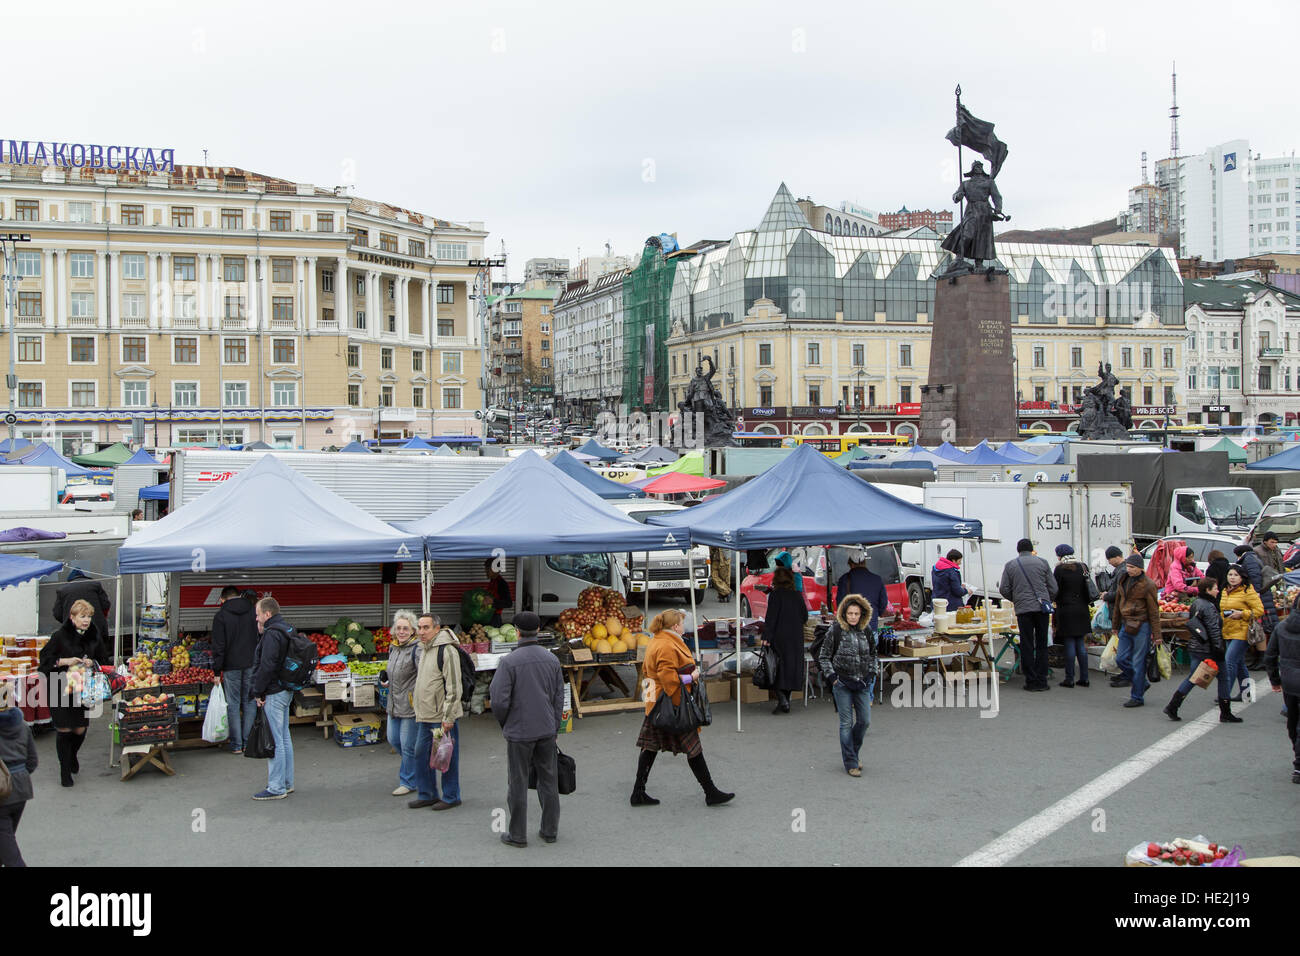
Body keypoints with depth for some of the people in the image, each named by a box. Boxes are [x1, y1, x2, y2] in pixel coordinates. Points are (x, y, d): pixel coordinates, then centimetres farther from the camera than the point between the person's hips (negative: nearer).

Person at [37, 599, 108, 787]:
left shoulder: (94, 637, 4)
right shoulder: (60, 636, -8)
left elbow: (104, 660, 13)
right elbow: (45, 658, -5)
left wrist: (92, 663, -7)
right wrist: (65, 661, -18)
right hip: (61, 691, -3)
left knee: (80, 730, 5)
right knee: (64, 730, -4)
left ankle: (72, 756, 37)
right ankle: (65, 771, 9)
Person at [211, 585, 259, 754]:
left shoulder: (221, 615, -5)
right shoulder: (254, 612, 4)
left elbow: (218, 646, -7)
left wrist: (217, 671, -3)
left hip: (231, 666, -3)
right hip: (252, 664, 3)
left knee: (233, 705, 4)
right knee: (250, 703, 10)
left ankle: (236, 744, 5)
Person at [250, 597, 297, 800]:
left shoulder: (272, 635, -18)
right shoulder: (286, 630, 13)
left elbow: (266, 667, -23)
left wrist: (258, 692, -13)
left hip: (273, 694, -10)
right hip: (286, 691, 10)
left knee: (275, 741, -6)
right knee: (284, 738, 16)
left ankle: (276, 788, -3)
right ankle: (287, 783, 23)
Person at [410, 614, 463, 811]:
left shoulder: (447, 650, -16)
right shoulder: (424, 650, 13)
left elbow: (454, 687, -18)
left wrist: (448, 717, -19)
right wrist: (419, 709, 23)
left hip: (443, 717, -9)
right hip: (425, 716, 9)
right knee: (421, 754, 12)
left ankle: (451, 797, 12)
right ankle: (427, 795, 23)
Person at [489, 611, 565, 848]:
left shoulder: (510, 661, -15)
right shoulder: (552, 659, 1)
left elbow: (499, 700, -17)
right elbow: (558, 698, 5)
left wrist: (503, 722, 3)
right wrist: (554, 730, 15)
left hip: (519, 732, -4)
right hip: (546, 730, 4)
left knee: (517, 783, 6)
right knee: (548, 780, 13)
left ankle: (517, 834, 13)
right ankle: (550, 830, 19)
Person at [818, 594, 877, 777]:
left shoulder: (867, 631, 3)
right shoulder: (836, 630, -8)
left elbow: (872, 654, 19)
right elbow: (824, 657, 0)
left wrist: (872, 673, 8)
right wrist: (832, 677, -8)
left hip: (862, 683, 4)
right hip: (842, 684, -4)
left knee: (864, 721, 6)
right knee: (846, 723, -1)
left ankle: (854, 751, 30)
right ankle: (850, 762, 6)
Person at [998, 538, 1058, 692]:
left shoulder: (1010, 565, 8)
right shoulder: (1042, 562, 7)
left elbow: (1003, 589, 5)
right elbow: (1053, 588, 6)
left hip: (1023, 610, 0)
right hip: (1042, 608, 0)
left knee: (1027, 646, 4)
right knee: (1042, 645, 7)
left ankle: (1031, 680, 4)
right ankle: (1041, 680, 6)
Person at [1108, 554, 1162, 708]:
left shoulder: (1147, 585, -10)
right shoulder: (1123, 581, 10)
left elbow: (1154, 611, -8)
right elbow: (1118, 604, 20)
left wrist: (1156, 635, -9)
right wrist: (1116, 625, 22)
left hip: (1141, 627, -7)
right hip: (1126, 626, 7)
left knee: (1138, 662, -2)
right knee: (1121, 658, 5)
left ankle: (1137, 697, 6)